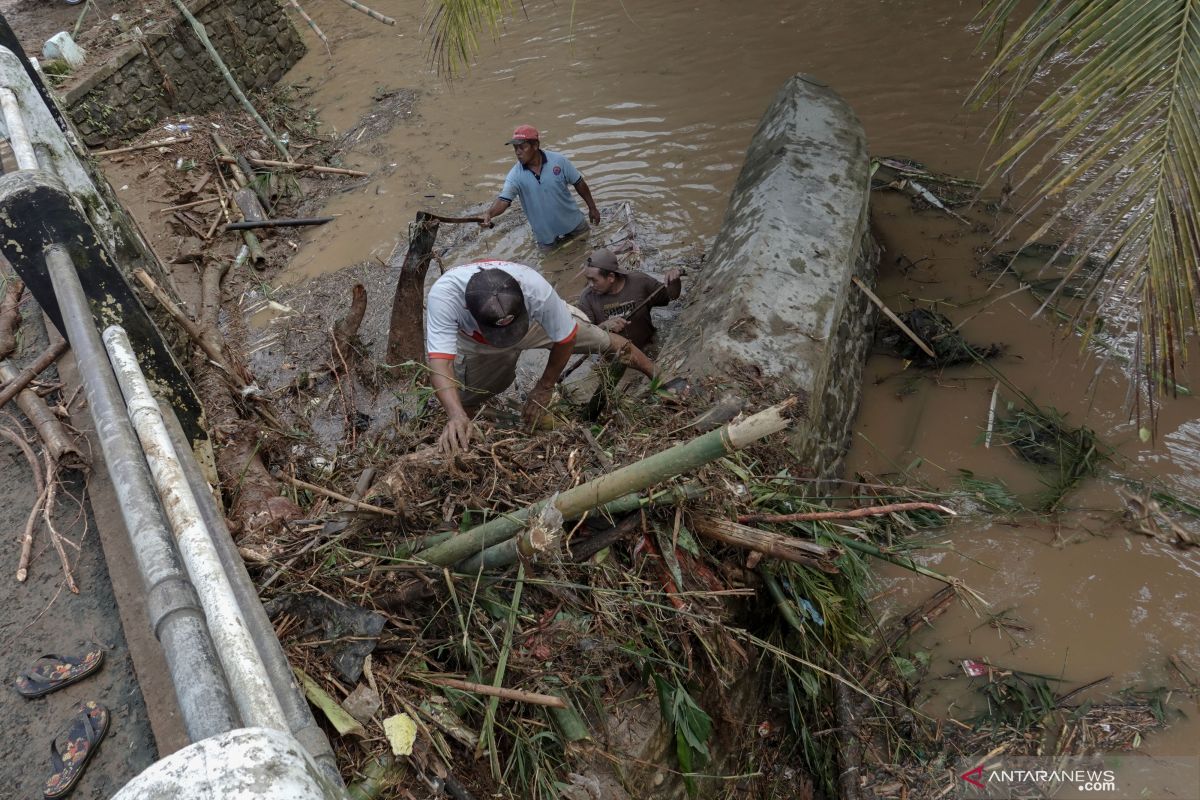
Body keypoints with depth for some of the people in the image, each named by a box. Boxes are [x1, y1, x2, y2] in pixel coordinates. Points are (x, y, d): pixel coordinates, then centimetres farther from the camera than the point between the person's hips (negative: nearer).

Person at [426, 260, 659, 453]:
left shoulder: (538, 290, -45)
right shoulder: (443, 295, -46)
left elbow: (565, 339, -26)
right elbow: (440, 363, -50)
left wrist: (545, 387, -14)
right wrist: (456, 416, -67)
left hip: (537, 322, 0)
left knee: (604, 341, 5)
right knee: (463, 403, -6)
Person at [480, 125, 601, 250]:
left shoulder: (559, 161, -16)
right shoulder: (515, 175, -17)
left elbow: (579, 183, -5)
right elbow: (504, 200, -27)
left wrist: (592, 208, 1)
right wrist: (489, 213, -48)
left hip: (574, 224, 0)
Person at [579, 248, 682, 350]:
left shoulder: (640, 282, -7)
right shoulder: (587, 298, -9)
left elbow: (670, 297, 7)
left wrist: (674, 280, -14)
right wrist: (604, 326, -28)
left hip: (647, 349, 0)